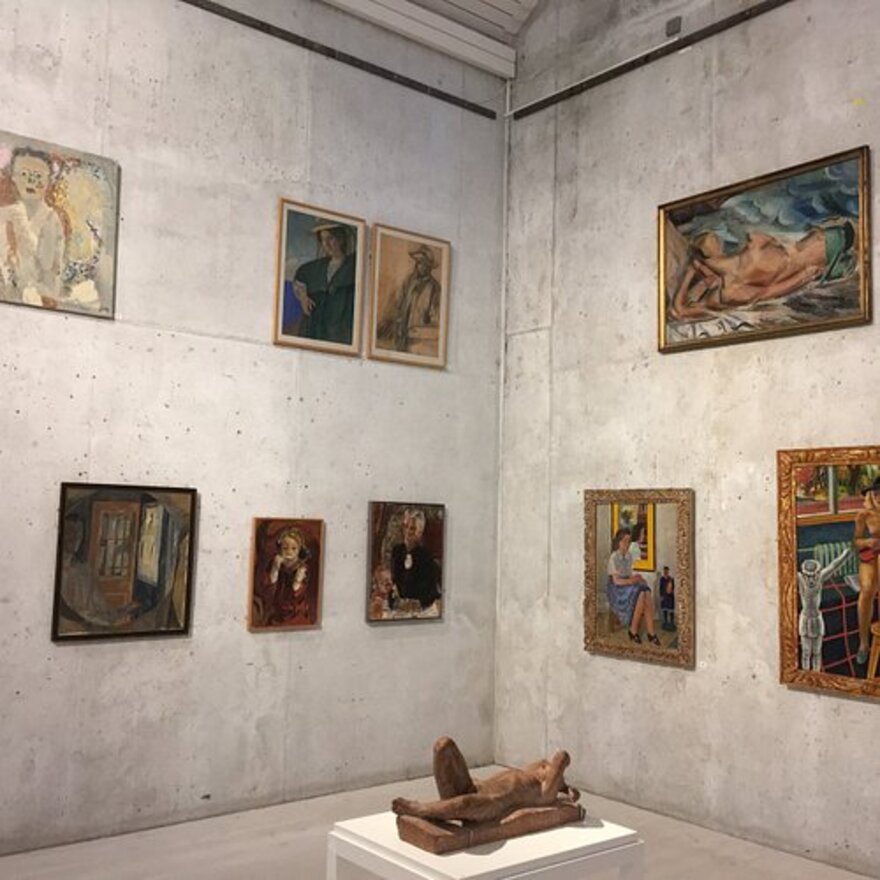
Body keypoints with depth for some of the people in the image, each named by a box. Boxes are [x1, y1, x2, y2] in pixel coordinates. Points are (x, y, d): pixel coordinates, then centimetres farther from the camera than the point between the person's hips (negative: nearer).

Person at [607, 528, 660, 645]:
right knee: (641, 596, -31)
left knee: (646, 594, -25)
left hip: (629, 586, 7)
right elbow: (616, 581, -14)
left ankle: (651, 633, -27)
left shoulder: (629, 557, 12)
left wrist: (636, 578, -4)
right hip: (616, 589, -6)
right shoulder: (613, 558, -11)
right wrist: (632, 580, -22)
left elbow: (630, 576, 15)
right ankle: (633, 630, -17)